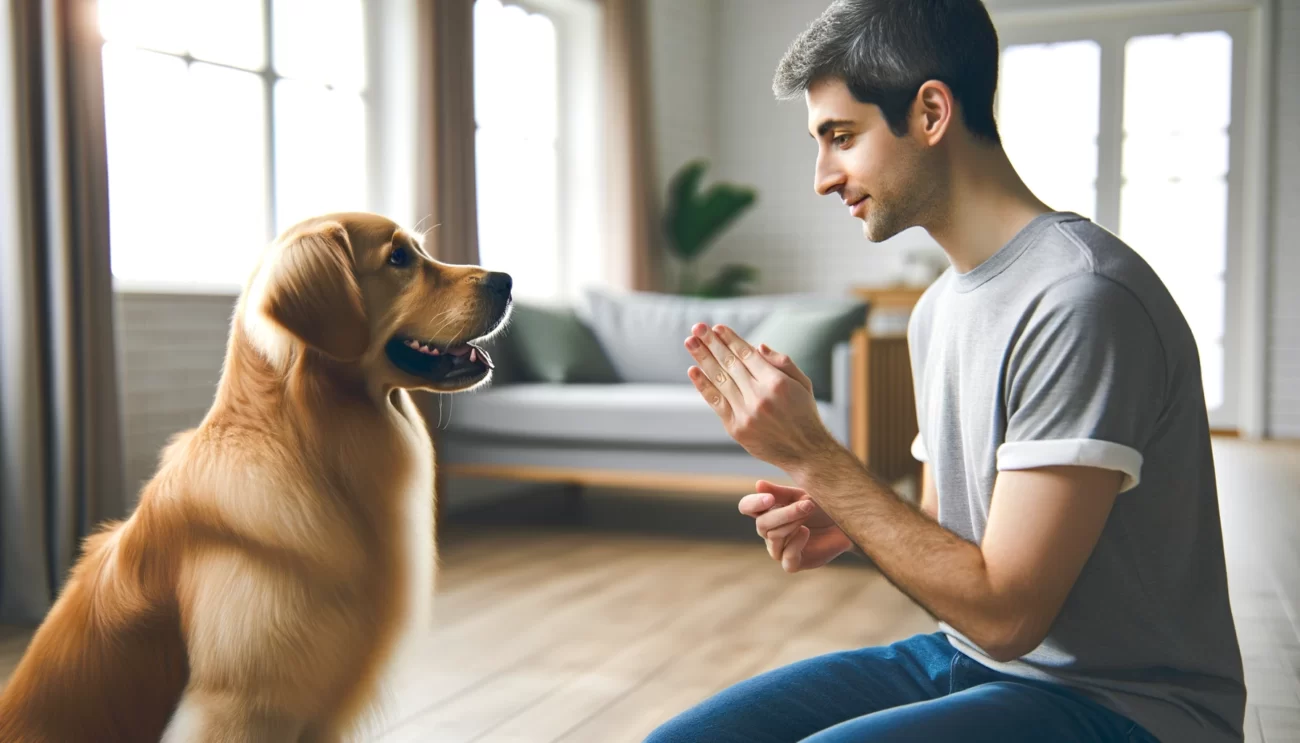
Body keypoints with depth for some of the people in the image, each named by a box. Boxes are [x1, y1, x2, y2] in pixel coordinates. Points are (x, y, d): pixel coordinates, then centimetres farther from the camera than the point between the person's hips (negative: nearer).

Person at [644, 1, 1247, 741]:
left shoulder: (1081, 299, -21)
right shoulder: (938, 306, 7)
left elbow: (1004, 610, -22)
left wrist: (813, 454, -20)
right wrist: (843, 525, -5)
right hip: (965, 658, 8)